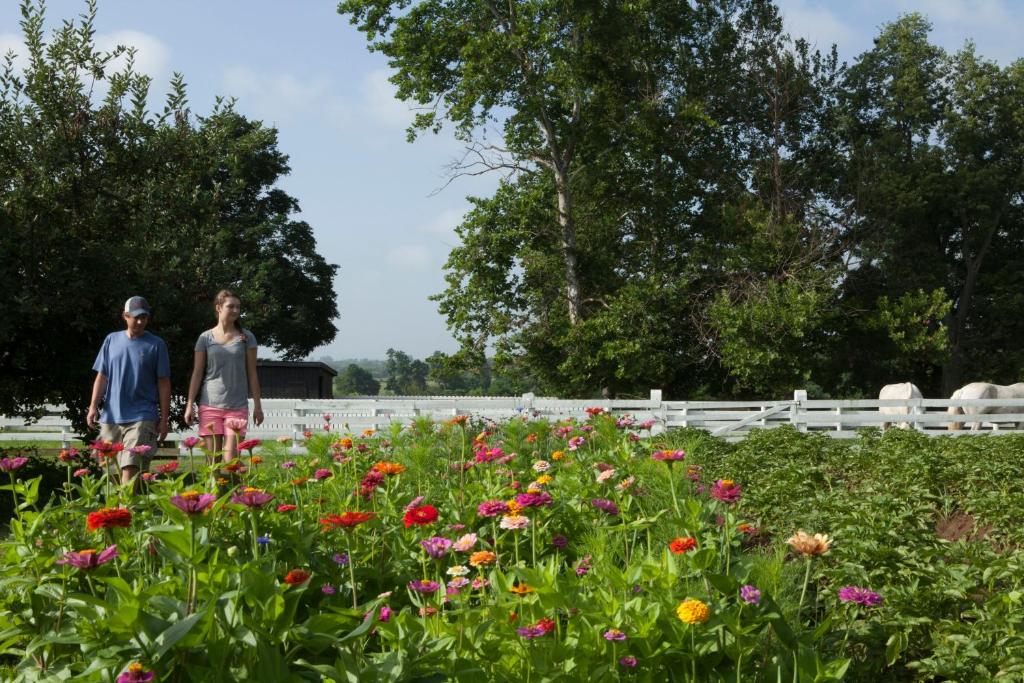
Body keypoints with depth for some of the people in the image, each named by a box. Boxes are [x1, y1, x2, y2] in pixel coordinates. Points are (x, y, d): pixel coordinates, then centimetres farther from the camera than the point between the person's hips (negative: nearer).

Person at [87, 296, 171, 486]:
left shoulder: (156, 345, 3)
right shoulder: (112, 340, 11)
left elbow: (163, 383, 3)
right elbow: (101, 377, 13)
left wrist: (164, 418, 0)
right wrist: (93, 406, 2)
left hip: (141, 417, -3)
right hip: (111, 416, 3)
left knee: (130, 467, -16)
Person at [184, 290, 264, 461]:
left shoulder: (246, 337, 6)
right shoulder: (206, 338, 6)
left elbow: (252, 373, 7)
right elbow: (197, 373, 6)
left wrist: (257, 405, 4)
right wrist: (190, 404, 0)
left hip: (237, 406, -1)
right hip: (210, 405, 1)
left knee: (230, 459, -8)